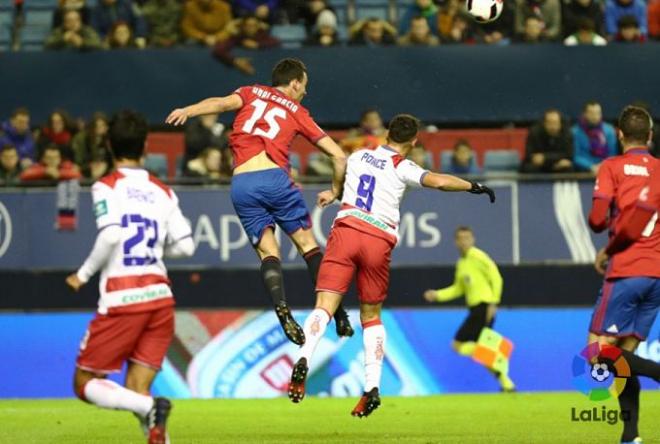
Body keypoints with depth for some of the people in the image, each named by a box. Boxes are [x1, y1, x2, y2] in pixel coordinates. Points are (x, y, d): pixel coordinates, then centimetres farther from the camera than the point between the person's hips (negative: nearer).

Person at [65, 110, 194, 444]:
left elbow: (111, 235, -19)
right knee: (135, 393, 9)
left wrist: (84, 274, -6)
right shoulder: (163, 192, 11)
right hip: (160, 296, 5)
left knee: (85, 383, 5)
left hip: (121, 300, -5)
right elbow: (185, 245, 5)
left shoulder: (106, 187, -2)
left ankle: (149, 408, -20)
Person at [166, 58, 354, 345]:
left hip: (241, 184, 1)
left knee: (268, 252, 5)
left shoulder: (251, 93, 21)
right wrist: (336, 190, 30)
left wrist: (189, 110, -18)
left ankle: (282, 309, -18)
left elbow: (224, 103, -3)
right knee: (307, 244, 11)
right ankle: (337, 313, 7)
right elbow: (339, 155, 15)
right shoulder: (297, 112, 18)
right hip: (274, 178, -1)